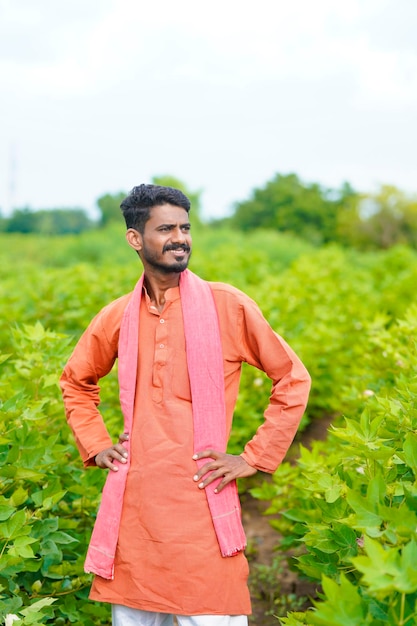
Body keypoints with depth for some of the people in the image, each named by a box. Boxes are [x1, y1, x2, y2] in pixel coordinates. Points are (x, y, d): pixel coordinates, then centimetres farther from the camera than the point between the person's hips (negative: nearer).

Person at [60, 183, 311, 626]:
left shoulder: (228, 306, -3)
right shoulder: (117, 317, 7)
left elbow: (293, 379, 3)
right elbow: (75, 381, 24)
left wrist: (254, 458, -1)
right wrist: (95, 445, 11)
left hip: (203, 506, -3)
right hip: (131, 505, 4)